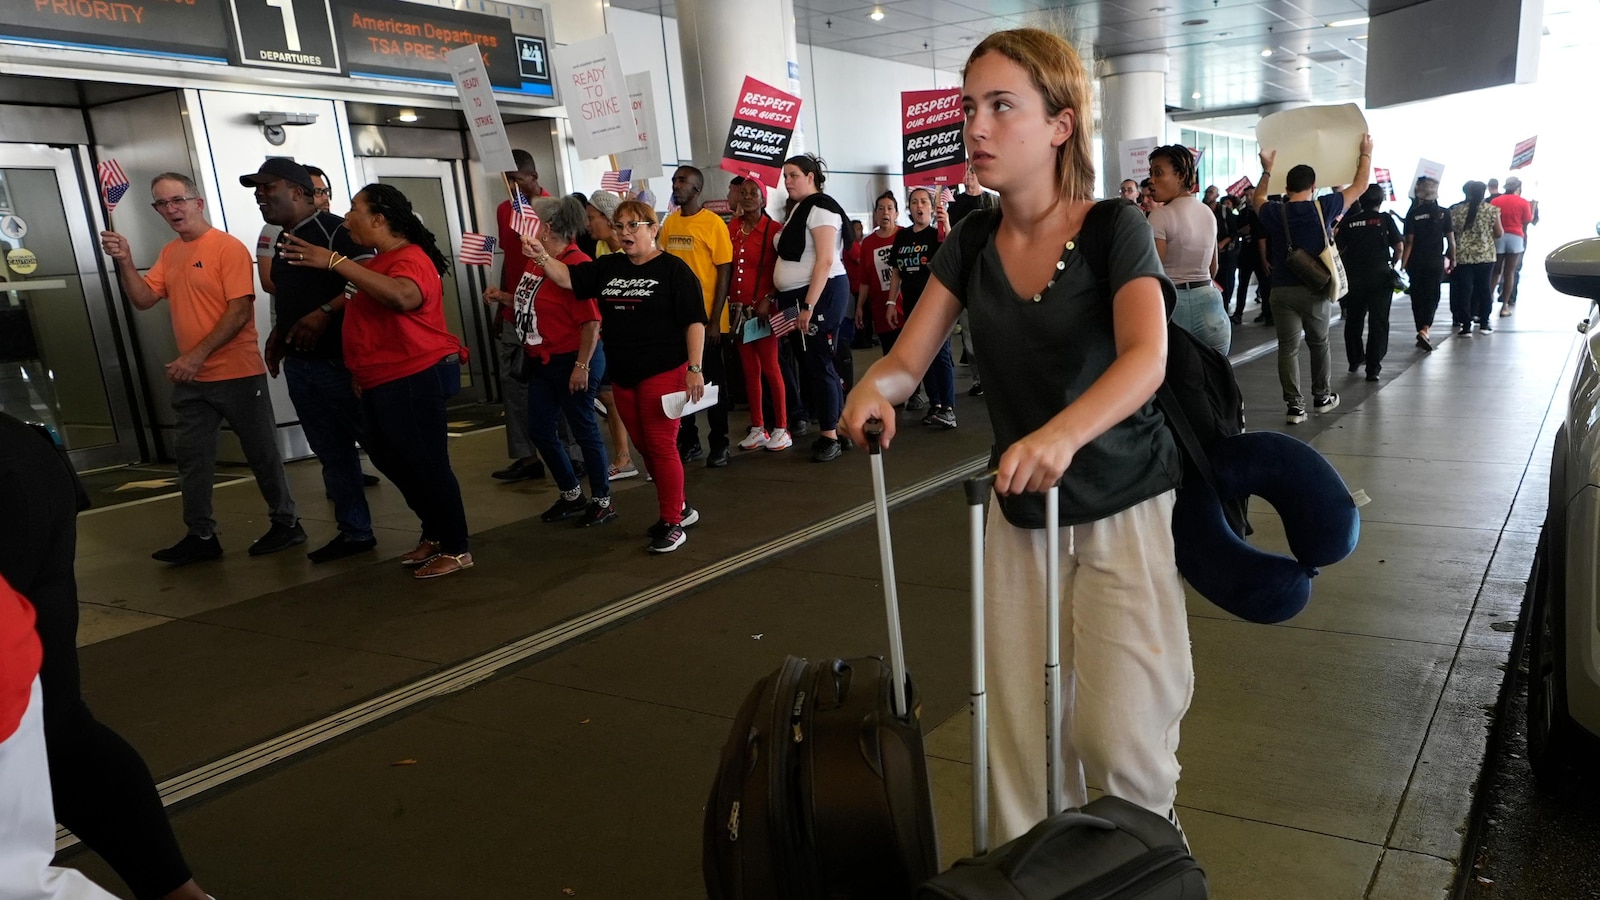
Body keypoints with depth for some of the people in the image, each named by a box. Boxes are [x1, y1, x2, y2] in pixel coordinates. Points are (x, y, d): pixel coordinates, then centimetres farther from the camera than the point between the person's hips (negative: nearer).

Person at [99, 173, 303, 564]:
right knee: (193, 460, 10)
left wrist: (198, 355, -21)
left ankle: (286, 523, 17)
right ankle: (201, 536, 20)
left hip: (237, 374, -7)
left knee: (262, 454, 4)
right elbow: (143, 298, 9)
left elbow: (240, 311, -18)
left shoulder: (228, 247, -11)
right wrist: (125, 262, -7)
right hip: (191, 379, 7)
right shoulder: (169, 253, 12)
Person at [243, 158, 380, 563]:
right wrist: (278, 334, 15)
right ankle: (355, 532, 19)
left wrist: (325, 312, -27)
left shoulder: (333, 230, -10)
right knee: (331, 452, 11)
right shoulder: (282, 242, 19)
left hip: (338, 360, -9)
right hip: (299, 365, 9)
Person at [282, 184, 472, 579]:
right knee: (391, 459, 18)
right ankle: (435, 534, 31)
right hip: (381, 383, 11)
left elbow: (403, 297, -39)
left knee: (427, 464, -5)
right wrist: (360, 371, 16)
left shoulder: (410, 259, -15)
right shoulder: (381, 263, 18)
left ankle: (457, 548, 7)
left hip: (414, 379, -11)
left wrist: (335, 262, -36)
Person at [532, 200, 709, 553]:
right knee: (645, 446, 13)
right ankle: (678, 506, 29)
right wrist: (542, 257, -14)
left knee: (661, 445, -4)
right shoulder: (608, 267, 11)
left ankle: (672, 523, 6)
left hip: (663, 372, -7)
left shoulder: (673, 269, -7)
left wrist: (695, 369, -16)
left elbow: (694, 321, -10)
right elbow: (566, 277, 6)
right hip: (623, 375, 7)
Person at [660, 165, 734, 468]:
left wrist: (715, 320, -13)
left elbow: (724, 273, -9)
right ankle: (688, 441, 23)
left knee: (712, 381, 4)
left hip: (706, 317, -5)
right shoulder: (669, 223, 8)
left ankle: (719, 445, 14)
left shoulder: (713, 223, -7)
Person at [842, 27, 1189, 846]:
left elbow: (1145, 359, -29)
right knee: (1020, 738, 6)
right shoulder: (970, 245, 0)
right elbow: (907, 358, -1)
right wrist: (875, 386, -26)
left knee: (1119, 738, -3)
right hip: (1019, 513, 4)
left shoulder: (1114, 230, -13)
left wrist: (1063, 433, -48)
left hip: (1125, 509, -3)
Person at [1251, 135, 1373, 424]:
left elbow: (1258, 199, 22)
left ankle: (1295, 404, -1)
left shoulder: (1274, 213, -3)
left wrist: (1267, 170, 31)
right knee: (1319, 344, 17)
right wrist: (1366, 152, 23)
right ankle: (1322, 397, 30)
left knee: (1288, 348, 2)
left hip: (1282, 290, 0)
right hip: (1316, 290, 0)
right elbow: (1360, 185, 9)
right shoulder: (1323, 208, -5)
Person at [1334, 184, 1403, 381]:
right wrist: (1392, 264, 13)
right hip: (1380, 277, -2)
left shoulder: (1348, 221, 3)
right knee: (1378, 321, 2)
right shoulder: (1385, 219, -1)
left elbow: (1338, 249, 0)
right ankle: (1373, 368, -1)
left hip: (1354, 278, 2)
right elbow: (1398, 247, -4)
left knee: (1353, 320, 18)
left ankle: (1355, 360, 32)